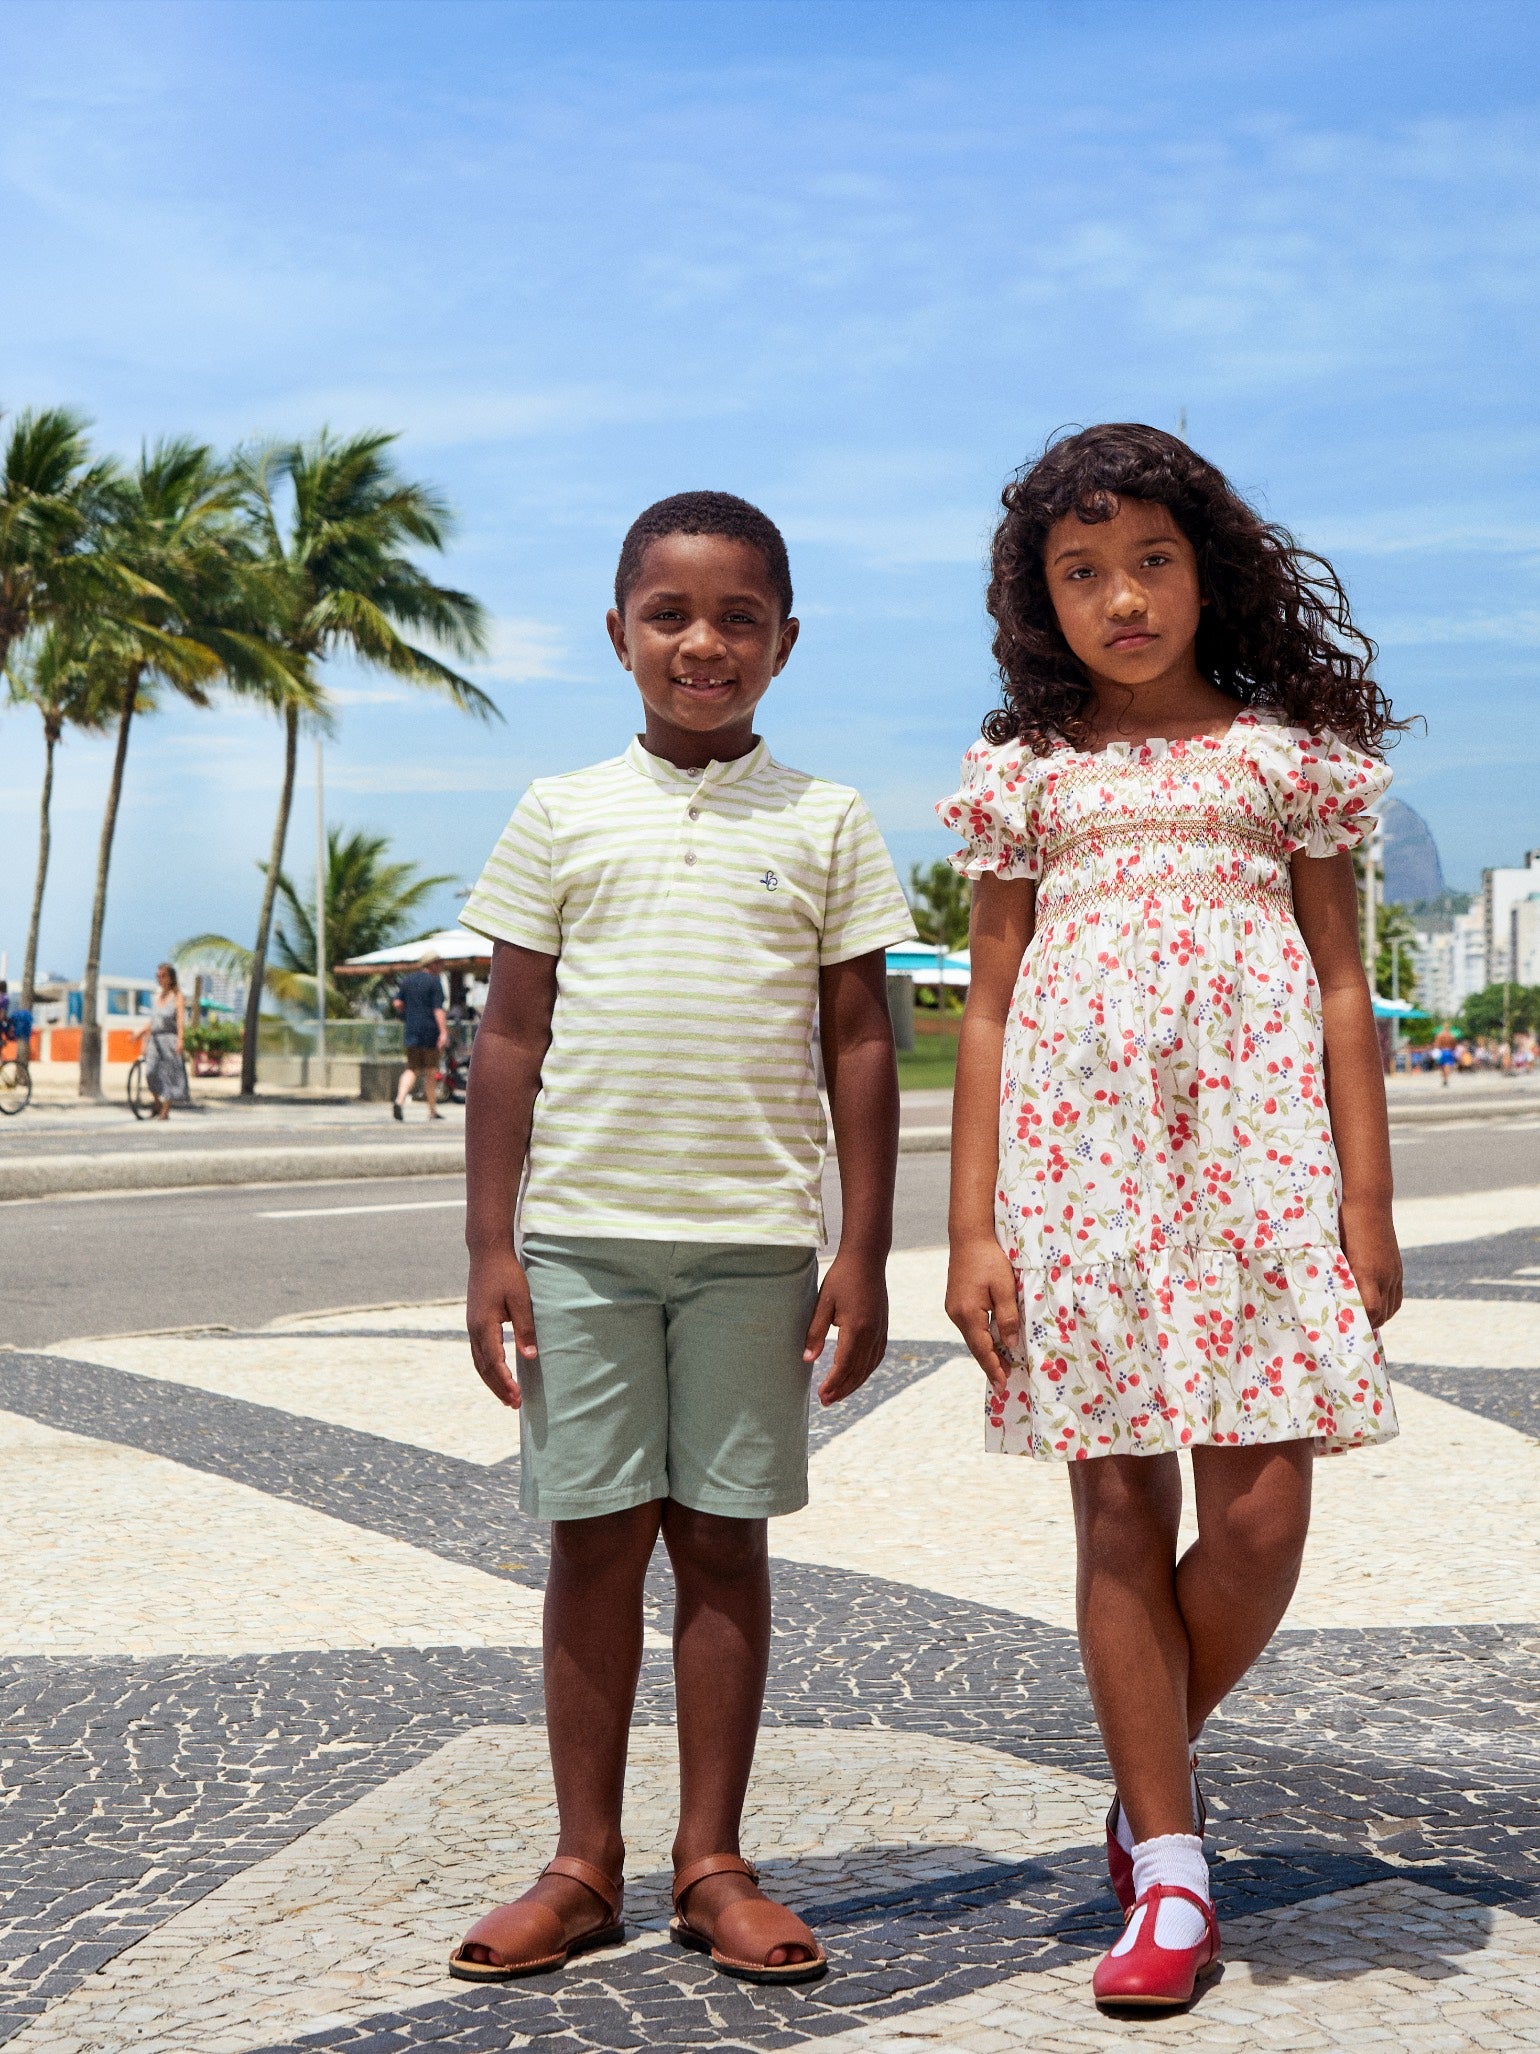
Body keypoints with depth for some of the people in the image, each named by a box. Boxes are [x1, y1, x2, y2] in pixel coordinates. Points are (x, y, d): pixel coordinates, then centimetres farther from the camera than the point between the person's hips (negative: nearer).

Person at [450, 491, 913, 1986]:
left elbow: (861, 1048, 5)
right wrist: (489, 1247, 0)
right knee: (593, 1536, 5)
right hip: (582, 1235, 1)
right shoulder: (563, 816, 6)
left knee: (723, 1537, 5)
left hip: (755, 1241, 0)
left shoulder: (825, 823, 5)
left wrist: (863, 1255, -1)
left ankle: (712, 1864, 15)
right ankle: (585, 1865, 15)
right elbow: (512, 1039, 5)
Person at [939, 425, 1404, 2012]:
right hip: (1077, 1154, 1)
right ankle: (1171, 1876, 12)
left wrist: (1367, 1199, 1)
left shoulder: (1283, 751, 9)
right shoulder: (1029, 771, 10)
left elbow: (1342, 988, 8)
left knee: (1258, 1519, -6)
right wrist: (973, 1229, 3)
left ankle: (1150, 1776, 22)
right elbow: (988, 1007, 9)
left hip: (1256, 1150, -1)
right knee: (1120, 1505, 2)